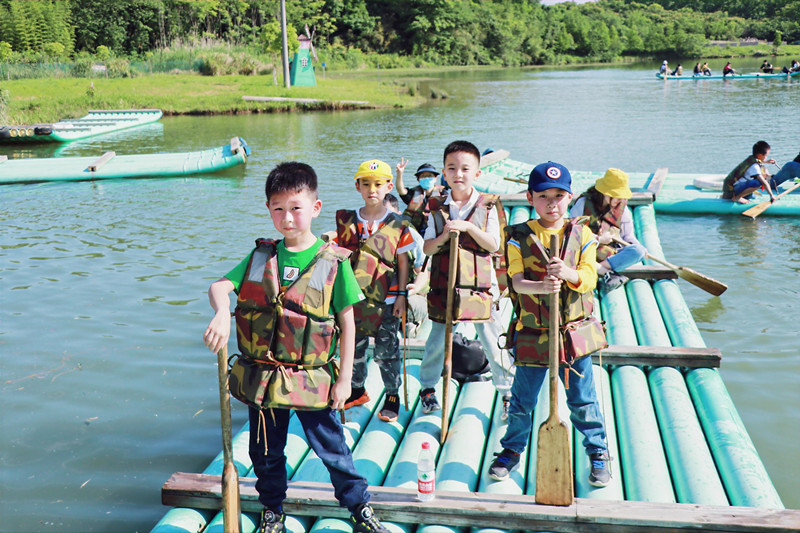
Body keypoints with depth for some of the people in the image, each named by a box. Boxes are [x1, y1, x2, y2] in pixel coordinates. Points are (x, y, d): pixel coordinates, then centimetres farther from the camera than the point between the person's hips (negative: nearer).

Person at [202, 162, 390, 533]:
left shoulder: (333, 260, -8)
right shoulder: (261, 256, 2)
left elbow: (347, 322, -5)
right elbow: (220, 286, -9)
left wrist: (344, 378, -5)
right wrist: (221, 315, -33)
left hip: (312, 379, -3)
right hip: (262, 373, 4)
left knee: (332, 447, 6)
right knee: (265, 450, 18)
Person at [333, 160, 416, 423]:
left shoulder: (397, 224, -4)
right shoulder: (346, 220, 3)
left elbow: (403, 262, 1)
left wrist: (401, 295, -3)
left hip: (386, 299, -3)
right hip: (353, 297, 3)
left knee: (386, 352, 4)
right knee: (353, 348, 15)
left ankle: (392, 397, 20)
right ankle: (357, 391, 35)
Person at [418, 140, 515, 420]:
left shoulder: (487, 205, -1)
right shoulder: (437, 207, 2)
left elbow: (493, 245, -9)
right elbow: (427, 248, 0)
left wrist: (468, 227, -21)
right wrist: (443, 236, -20)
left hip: (480, 284, -1)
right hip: (444, 284, 1)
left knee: (492, 339, 4)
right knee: (437, 340, 9)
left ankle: (507, 391, 20)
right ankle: (427, 387, 29)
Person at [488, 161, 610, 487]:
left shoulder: (581, 234, 1)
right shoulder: (518, 237, -3)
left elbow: (589, 278, -8)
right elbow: (517, 281, -13)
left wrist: (567, 272, -29)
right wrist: (541, 286, -34)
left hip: (573, 330, 0)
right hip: (531, 332, 0)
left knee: (582, 400, 9)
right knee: (522, 399, 12)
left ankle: (598, 453, 28)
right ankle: (512, 449, 33)